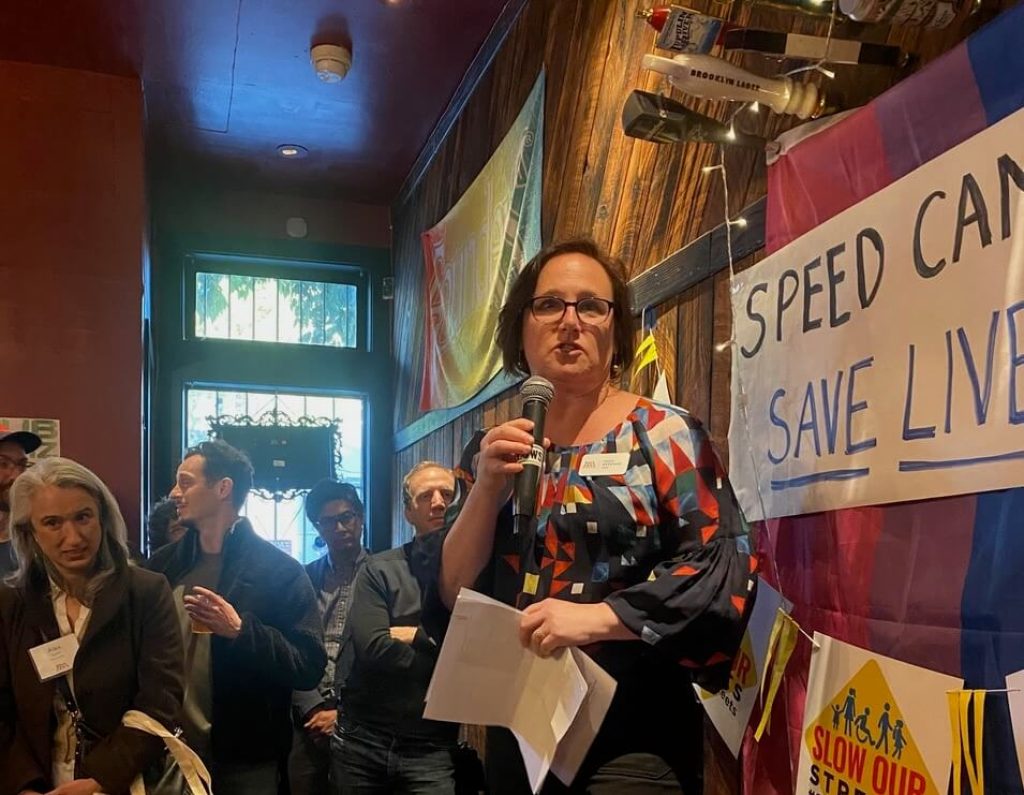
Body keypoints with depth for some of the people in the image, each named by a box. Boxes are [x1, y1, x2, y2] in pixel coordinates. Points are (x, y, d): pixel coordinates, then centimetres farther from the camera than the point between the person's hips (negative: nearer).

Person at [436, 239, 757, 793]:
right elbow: (454, 592, 4)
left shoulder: (661, 434, -5)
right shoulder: (496, 448, 7)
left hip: (632, 732, -4)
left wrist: (597, 617, -23)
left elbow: (725, 567, -14)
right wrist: (487, 486, -10)